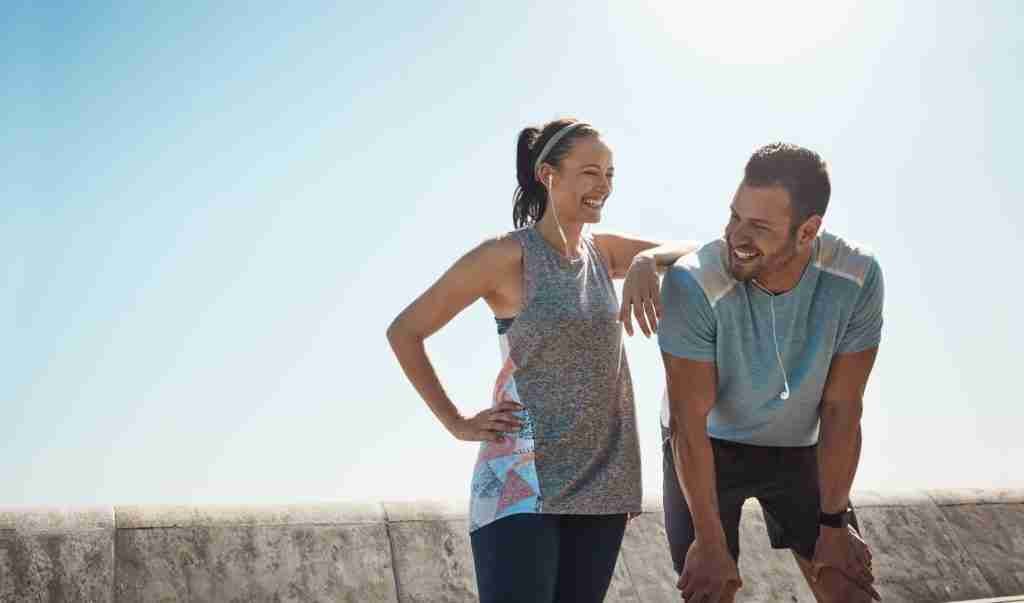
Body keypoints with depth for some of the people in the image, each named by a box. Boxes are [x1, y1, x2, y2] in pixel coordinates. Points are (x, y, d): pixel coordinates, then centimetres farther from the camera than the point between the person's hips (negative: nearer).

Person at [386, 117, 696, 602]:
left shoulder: (602, 252, 9)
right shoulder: (507, 256, -8)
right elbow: (404, 332, -5)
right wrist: (457, 424, -5)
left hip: (600, 484, 6)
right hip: (524, 482, -6)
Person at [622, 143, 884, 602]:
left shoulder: (856, 279, -24)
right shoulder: (692, 284, -31)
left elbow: (841, 410, -15)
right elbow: (690, 423, -24)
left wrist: (834, 522, -11)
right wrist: (710, 541, -21)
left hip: (797, 447, 2)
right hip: (705, 448, -2)